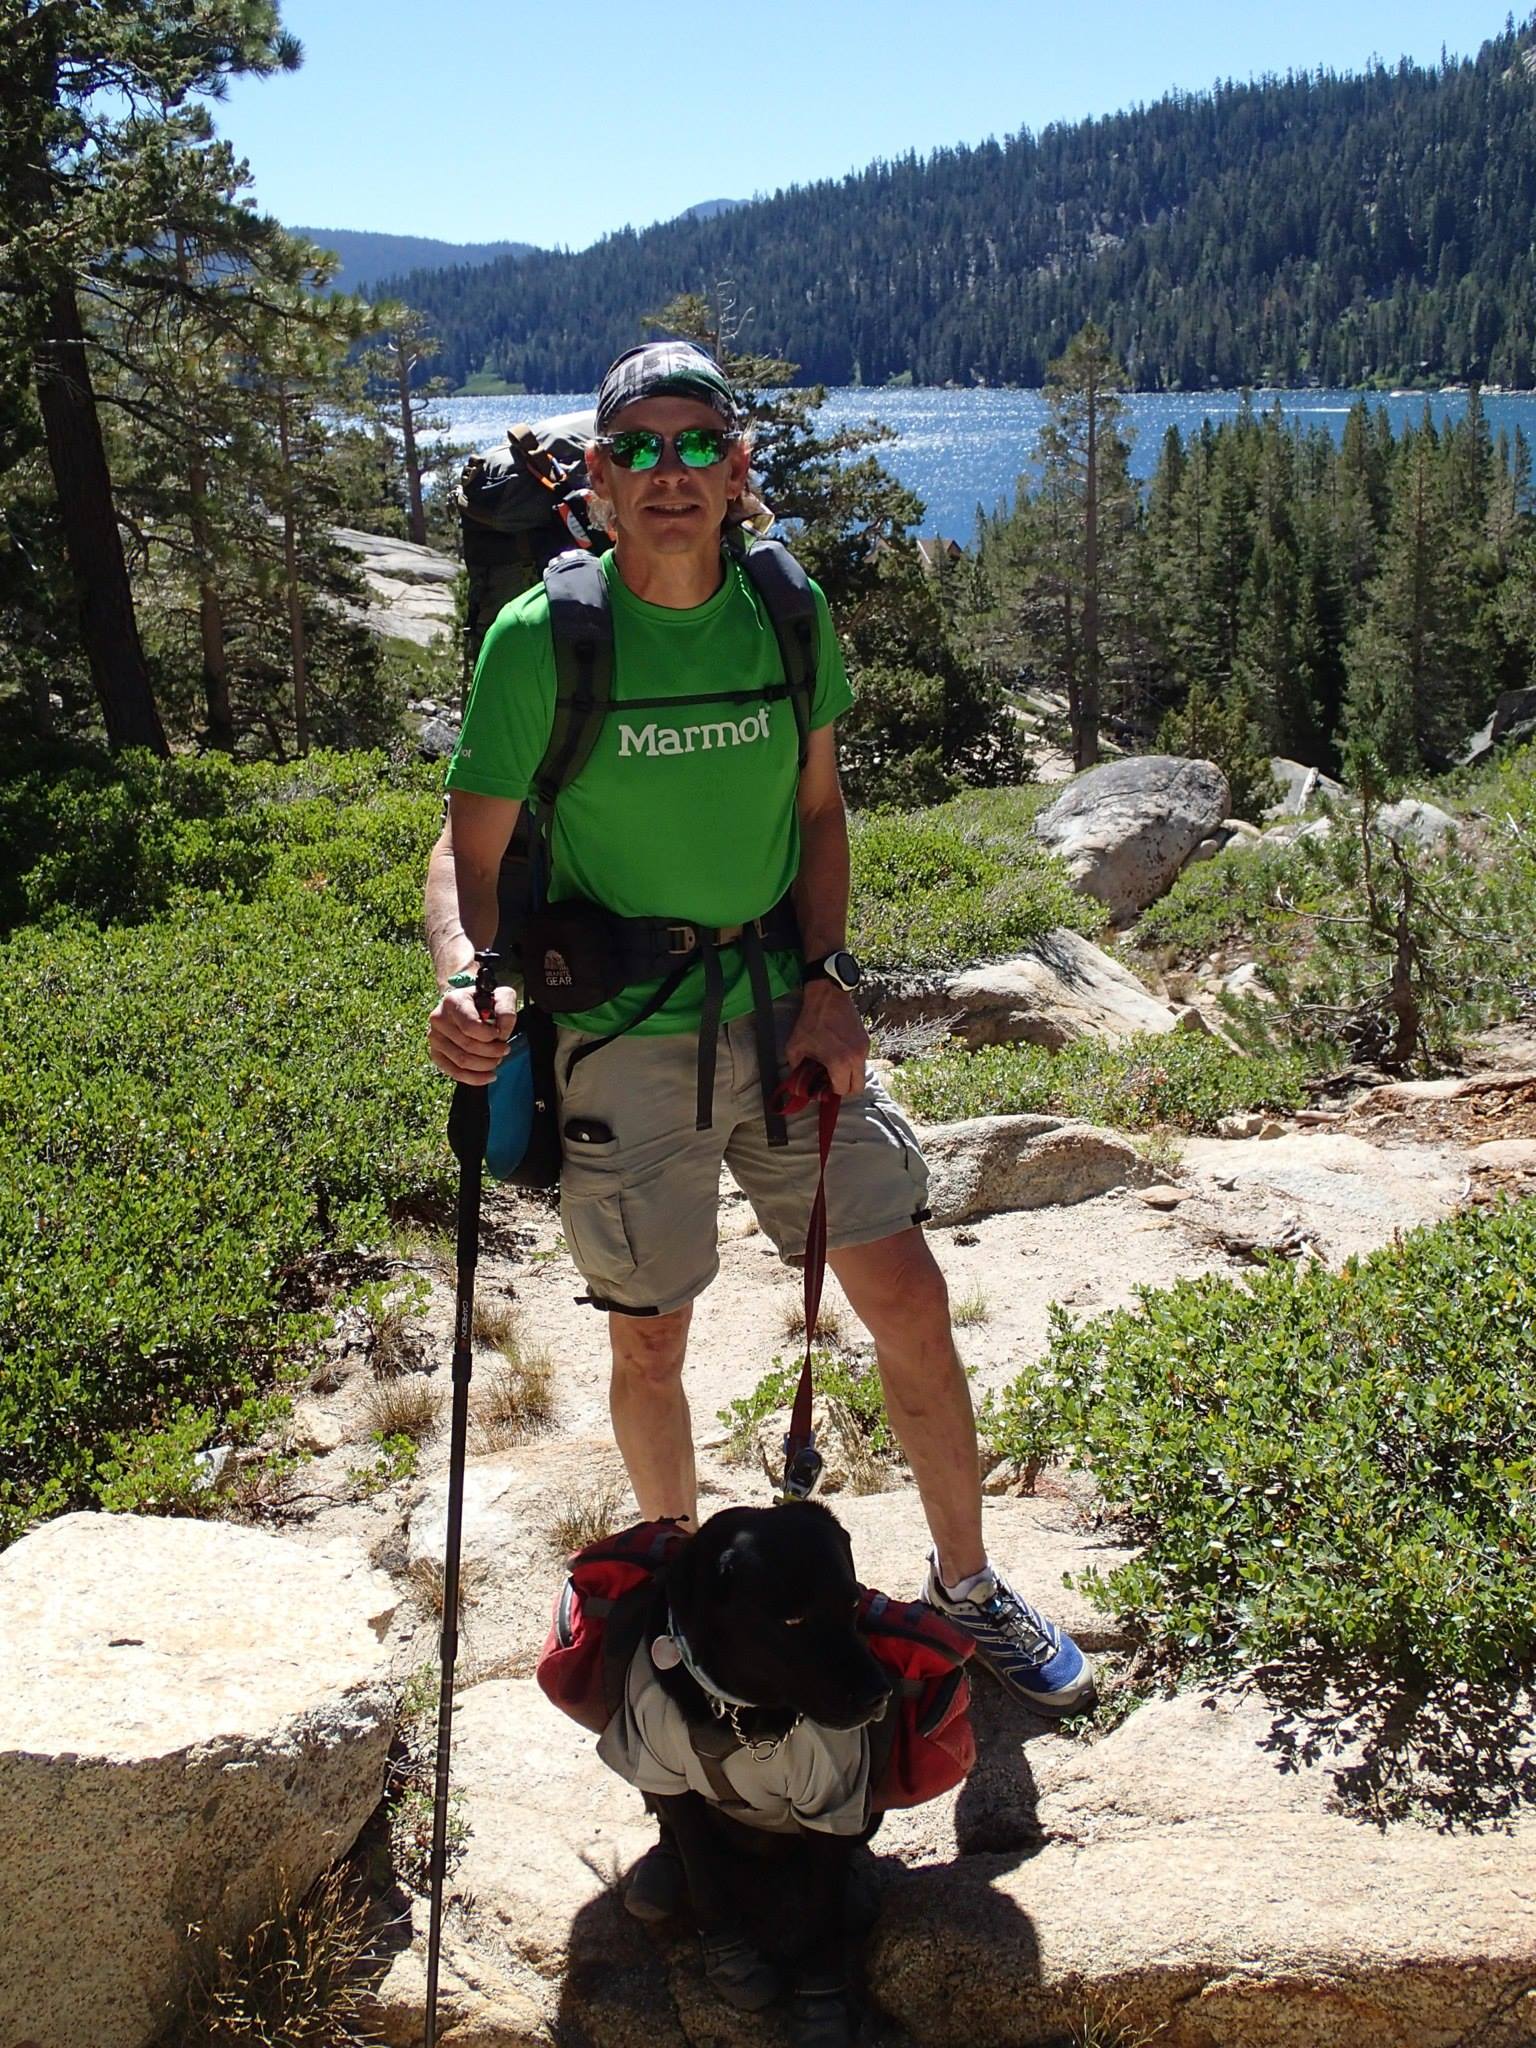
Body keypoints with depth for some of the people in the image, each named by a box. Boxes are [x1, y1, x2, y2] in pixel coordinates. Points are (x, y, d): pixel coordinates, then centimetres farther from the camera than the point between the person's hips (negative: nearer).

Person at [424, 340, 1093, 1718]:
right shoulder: (542, 639, -11)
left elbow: (819, 812, 9)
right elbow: (469, 849, -9)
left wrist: (827, 978, -3)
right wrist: (465, 979, -30)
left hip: (785, 1011, 3)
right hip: (624, 1037, -2)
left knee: (908, 1295, 4)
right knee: (650, 1345, 9)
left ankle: (967, 1586, 26)